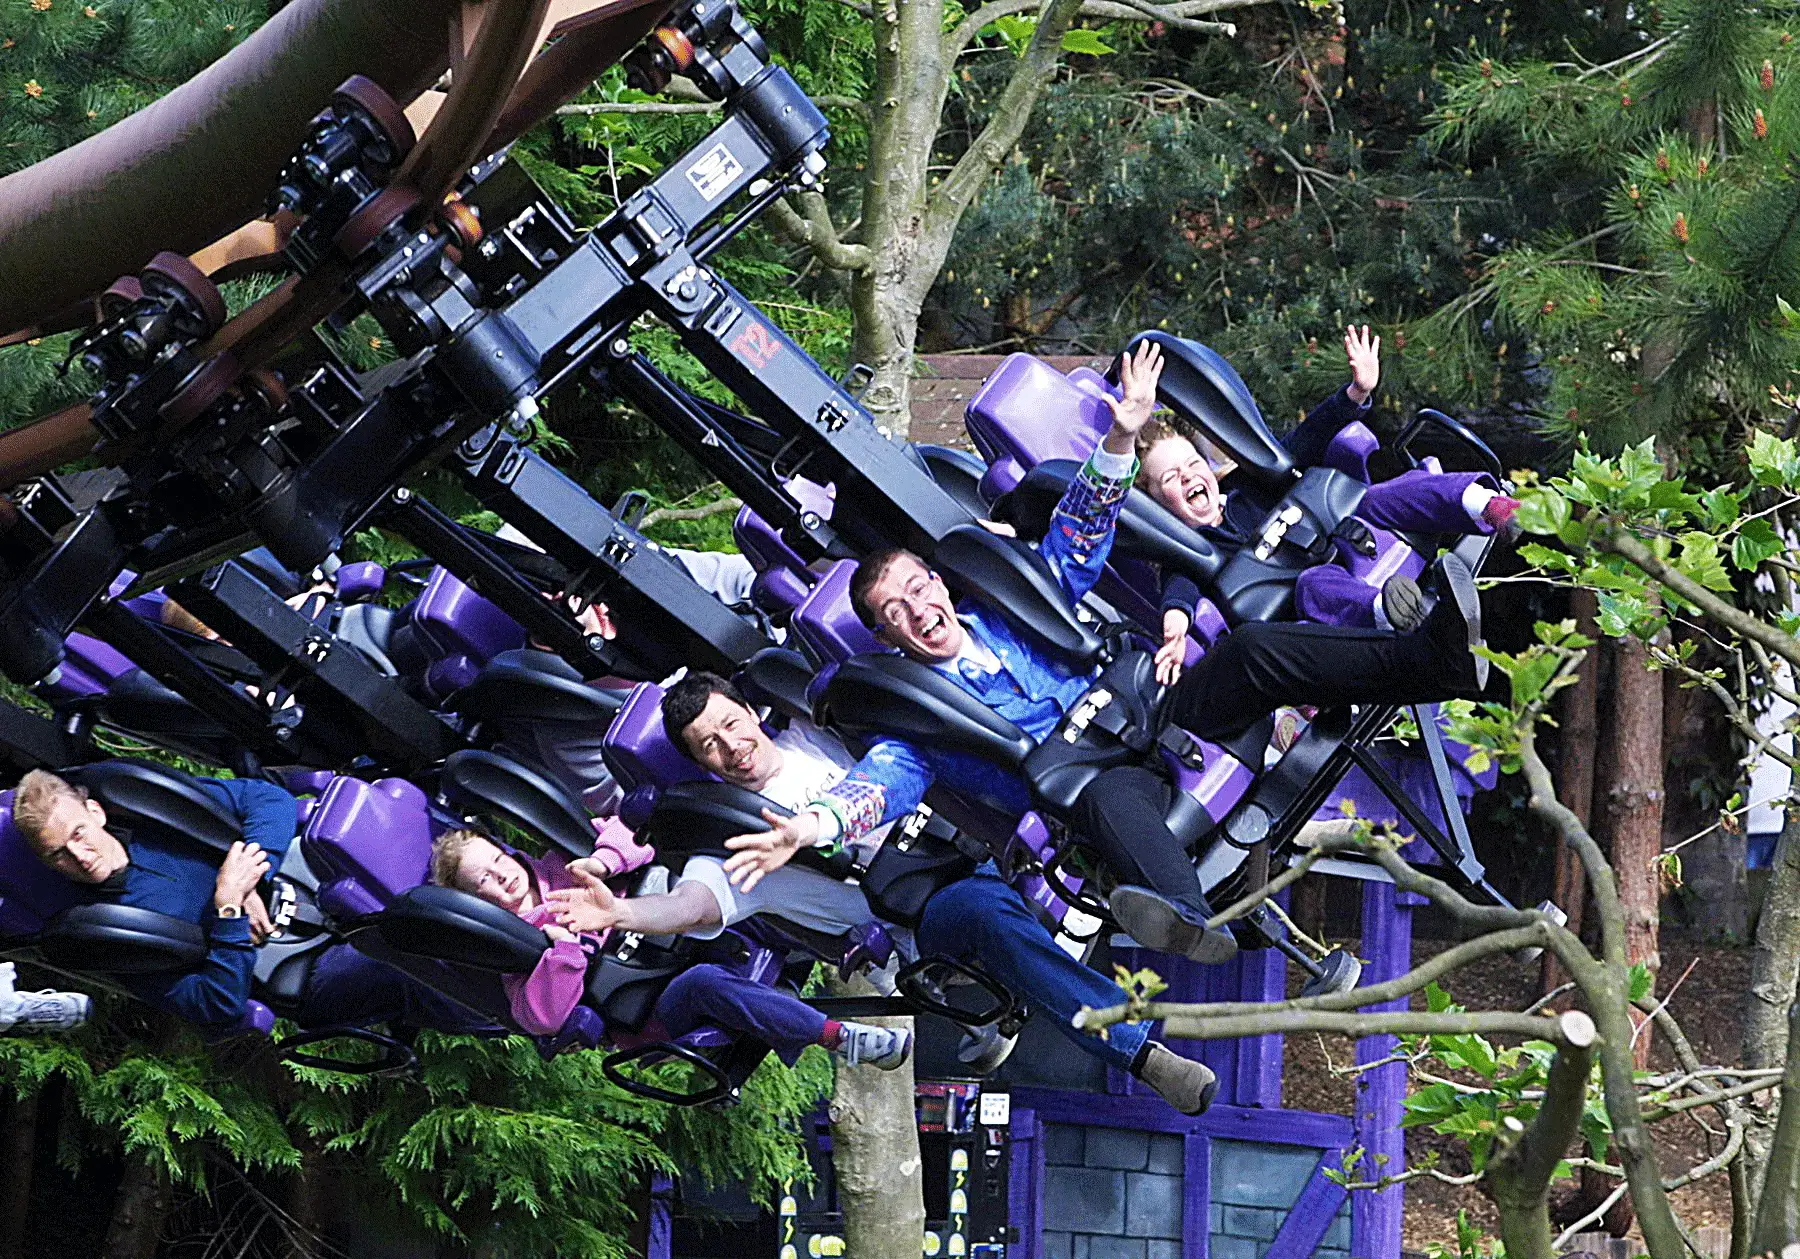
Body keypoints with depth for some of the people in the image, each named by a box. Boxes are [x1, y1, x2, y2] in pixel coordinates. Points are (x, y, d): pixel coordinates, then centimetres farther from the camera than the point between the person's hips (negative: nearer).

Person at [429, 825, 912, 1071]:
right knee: (704, 982, -36)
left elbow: (634, 832, 6)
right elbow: (540, 1017, -15)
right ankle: (839, 1037, -37)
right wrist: (569, 944, -19)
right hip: (650, 1018, -5)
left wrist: (602, 860, -13)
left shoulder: (559, 866, 14)